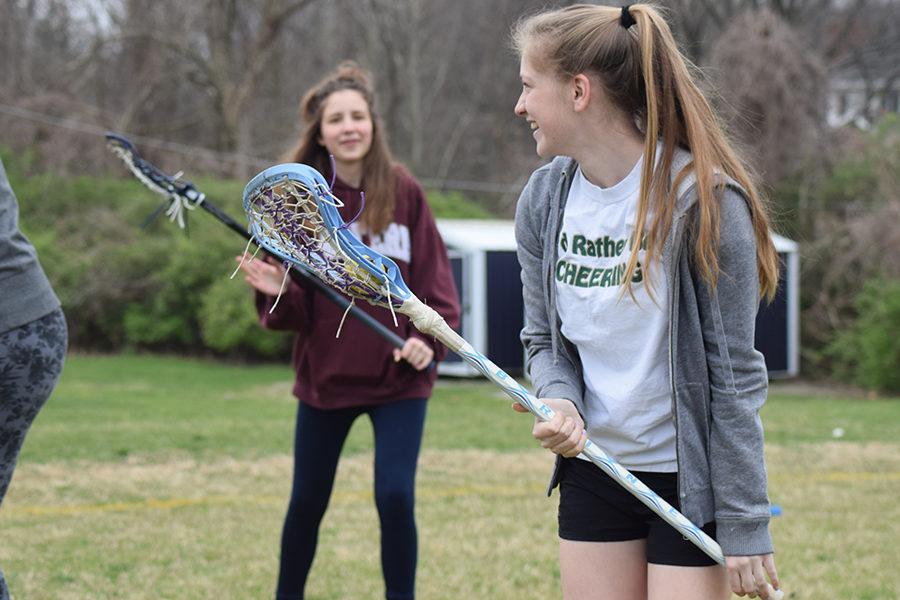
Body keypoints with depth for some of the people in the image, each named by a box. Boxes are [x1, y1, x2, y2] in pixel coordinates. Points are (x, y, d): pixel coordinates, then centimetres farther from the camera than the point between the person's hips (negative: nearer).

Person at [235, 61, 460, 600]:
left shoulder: (405, 193, -5)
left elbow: (435, 279, -1)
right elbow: (295, 312, -3)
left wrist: (429, 339, -16)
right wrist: (276, 291, -25)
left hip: (399, 378, -1)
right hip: (325, 375, 1)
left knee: (395, 498, -11)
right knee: (307, 502, 12)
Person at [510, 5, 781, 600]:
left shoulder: (703, 199, -16)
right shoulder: (544, 199, 2)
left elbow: (734, 373, -14)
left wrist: (744, 526, -14)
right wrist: (560, 400, -12)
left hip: (690, 480, -5)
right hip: (592, 473, 6)